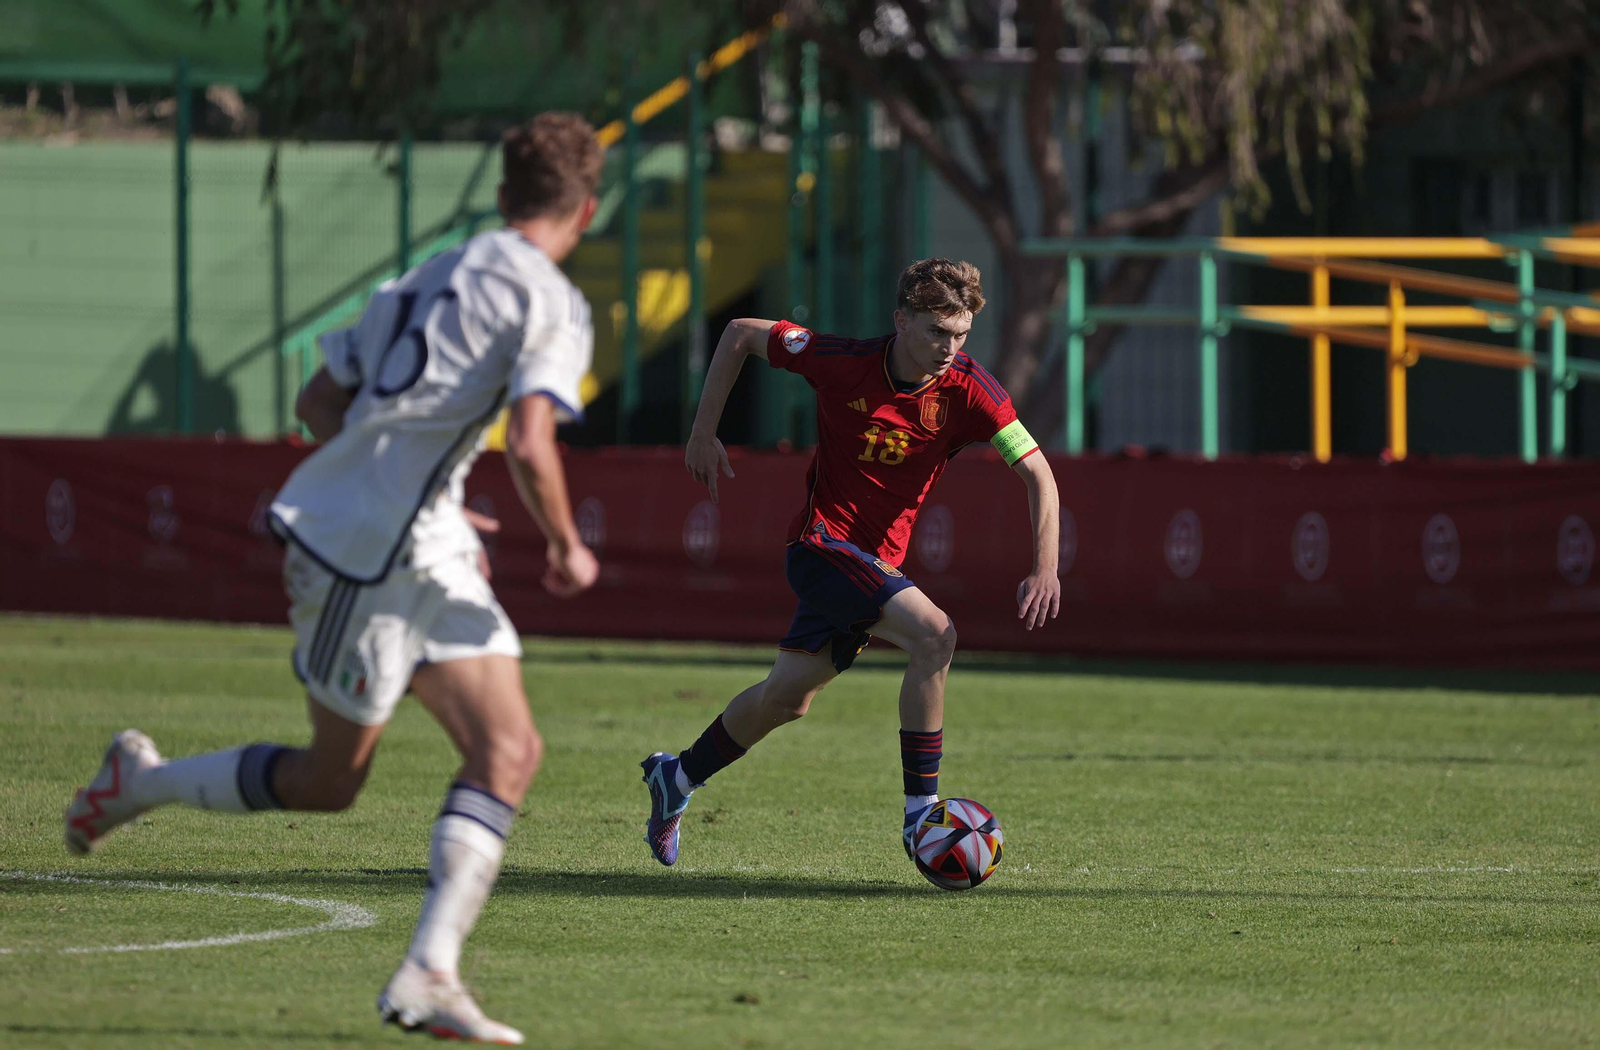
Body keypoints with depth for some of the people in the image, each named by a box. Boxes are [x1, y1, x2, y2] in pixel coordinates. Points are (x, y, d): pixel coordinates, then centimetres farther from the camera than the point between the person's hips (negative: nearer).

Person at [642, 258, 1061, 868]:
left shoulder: (966, 388, -13)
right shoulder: (844, 362, -18)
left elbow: (1037, 473, -13)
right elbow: (741, 335, -3)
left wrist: (1046, 571, -25)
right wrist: (703, 434, -1)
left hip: (877, 560, 5)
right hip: (824, 540, -5)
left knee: (787, 697, 16)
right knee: (934, 633, -26)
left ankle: (677, 778, 40)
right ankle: (920, 812, -21)